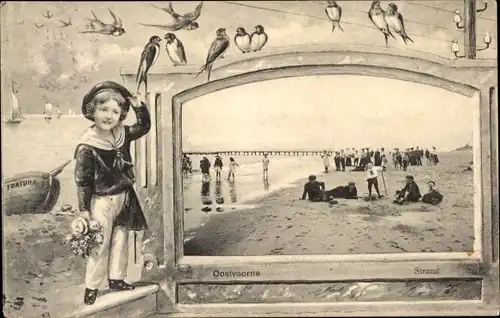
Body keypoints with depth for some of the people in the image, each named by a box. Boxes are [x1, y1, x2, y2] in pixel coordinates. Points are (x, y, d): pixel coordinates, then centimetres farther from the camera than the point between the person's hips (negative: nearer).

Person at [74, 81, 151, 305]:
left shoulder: (122, 134, -2)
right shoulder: (87, 146, -19)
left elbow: (144, 127, 12)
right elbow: (82, 179, -15)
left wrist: (139, 107, -5)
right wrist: (84, 208, -14)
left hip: (124, 198, 6)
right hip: (102, 201, -6)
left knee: (121, 239, 16)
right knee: (100, 245, 3)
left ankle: (116, 278, 32)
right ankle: (91, 286, 18)